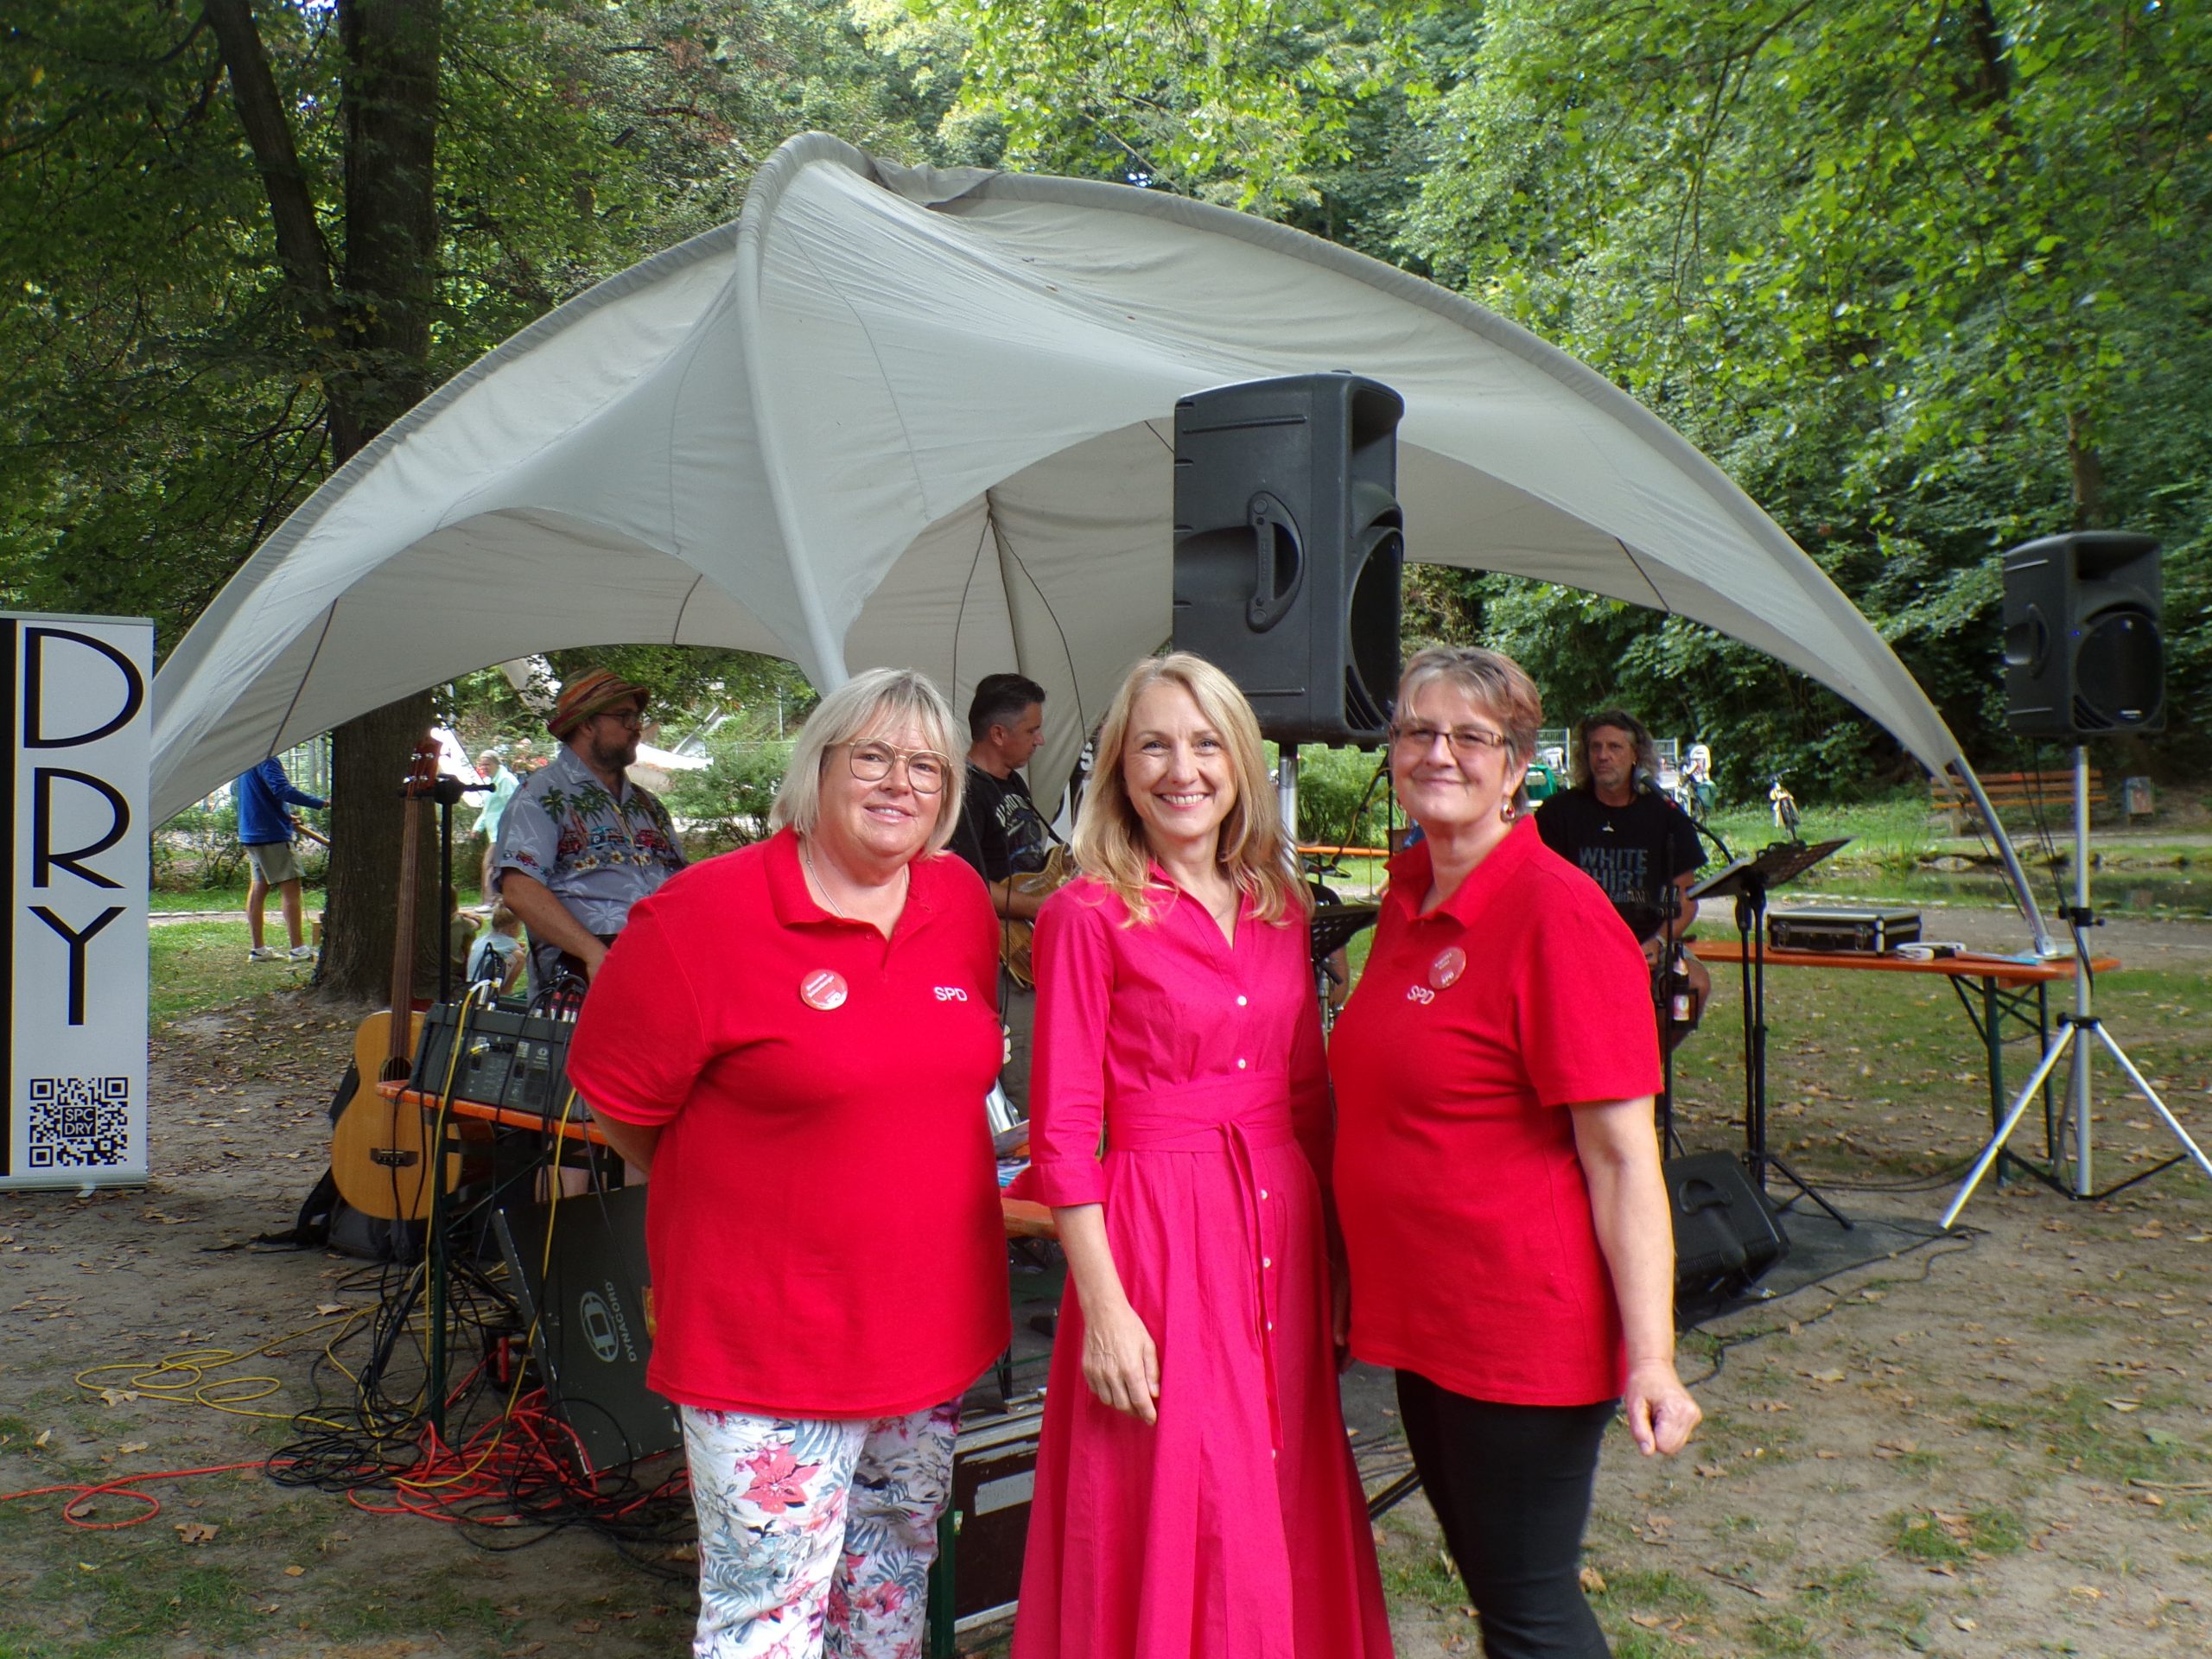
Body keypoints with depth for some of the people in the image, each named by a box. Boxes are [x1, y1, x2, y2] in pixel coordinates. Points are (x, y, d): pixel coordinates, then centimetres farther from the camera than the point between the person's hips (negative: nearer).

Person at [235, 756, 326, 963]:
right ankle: (298, 948, -9)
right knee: (290, 886, -7)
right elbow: (283, 790, -27)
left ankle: (257, 948, 13)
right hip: (272, 834, -9)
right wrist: (320, 803, -23)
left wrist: (285, 817, 23)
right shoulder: (266, 759, -14)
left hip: (251, 834, 9)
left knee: (259, 887, 11)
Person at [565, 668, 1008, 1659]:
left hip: (933, 1315, 6)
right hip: (769, 1338, -5)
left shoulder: (963, 905, 2)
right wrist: (732, 1197, 4)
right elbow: (613, 1099, -6)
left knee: (897, 1575, 22)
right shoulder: (706, 916, -15)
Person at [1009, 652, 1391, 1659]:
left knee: (1287, 1503, 16)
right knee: (1175, 1522, 4)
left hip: (1279, 1223, 6)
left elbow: (1309, 1095, 13)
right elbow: (1063, 1129, -11)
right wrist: (1101, 1304, -14)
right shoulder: (1089, 914, -9)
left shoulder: (1279, 906, 8)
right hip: (1156, 1231, -5)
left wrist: (1331, 1244, 11)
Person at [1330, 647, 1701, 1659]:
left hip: (1522, 1330, -8)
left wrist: (1650, 1354, -21)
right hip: (1423, 1315, 8)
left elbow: (1622, 1156, -19)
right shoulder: (1409, 894, 6)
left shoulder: (1559, 911, -18)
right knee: (1489, 1575, 22)